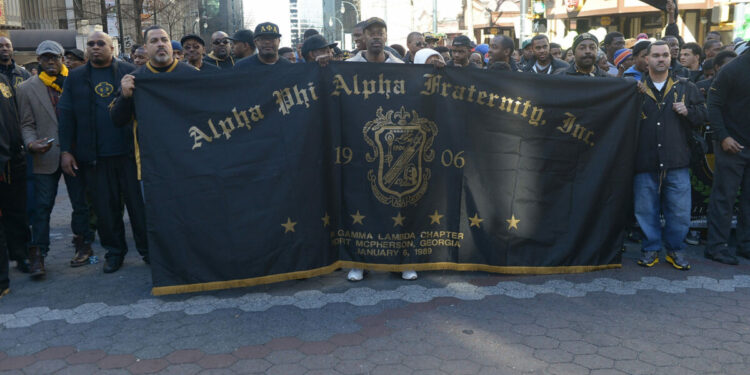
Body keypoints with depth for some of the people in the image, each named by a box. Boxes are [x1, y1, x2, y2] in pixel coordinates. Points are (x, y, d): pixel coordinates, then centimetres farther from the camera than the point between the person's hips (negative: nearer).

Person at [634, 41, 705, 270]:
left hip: (676, 162, 1)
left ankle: (676, 250, 21)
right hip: (645, 162, -1)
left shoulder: (685, 87, 10)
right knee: (646, 209, 6)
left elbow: (703, 115, 12)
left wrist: (688, 112, -7)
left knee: (679, 211, 4)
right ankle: (651, 248, 22)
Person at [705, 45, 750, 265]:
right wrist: (723, 137, -15)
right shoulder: (732, 70, -5)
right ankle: (716, 247, 6)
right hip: (732, 145, -5)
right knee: (724, 196, -1)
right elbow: (714, 105, -8)